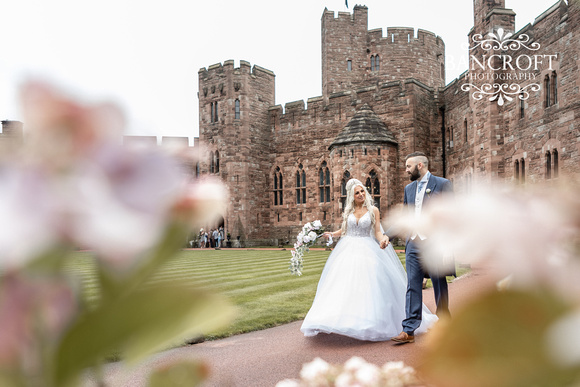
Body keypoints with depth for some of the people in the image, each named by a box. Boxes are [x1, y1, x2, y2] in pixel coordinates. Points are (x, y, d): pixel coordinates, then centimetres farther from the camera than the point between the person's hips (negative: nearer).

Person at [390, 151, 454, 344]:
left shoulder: (442, 184, -3)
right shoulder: (409, 188, 15)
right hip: (413, 243, 5)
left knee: (440, 287, 8)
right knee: (413, 287, 3)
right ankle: (409, 331, 5)